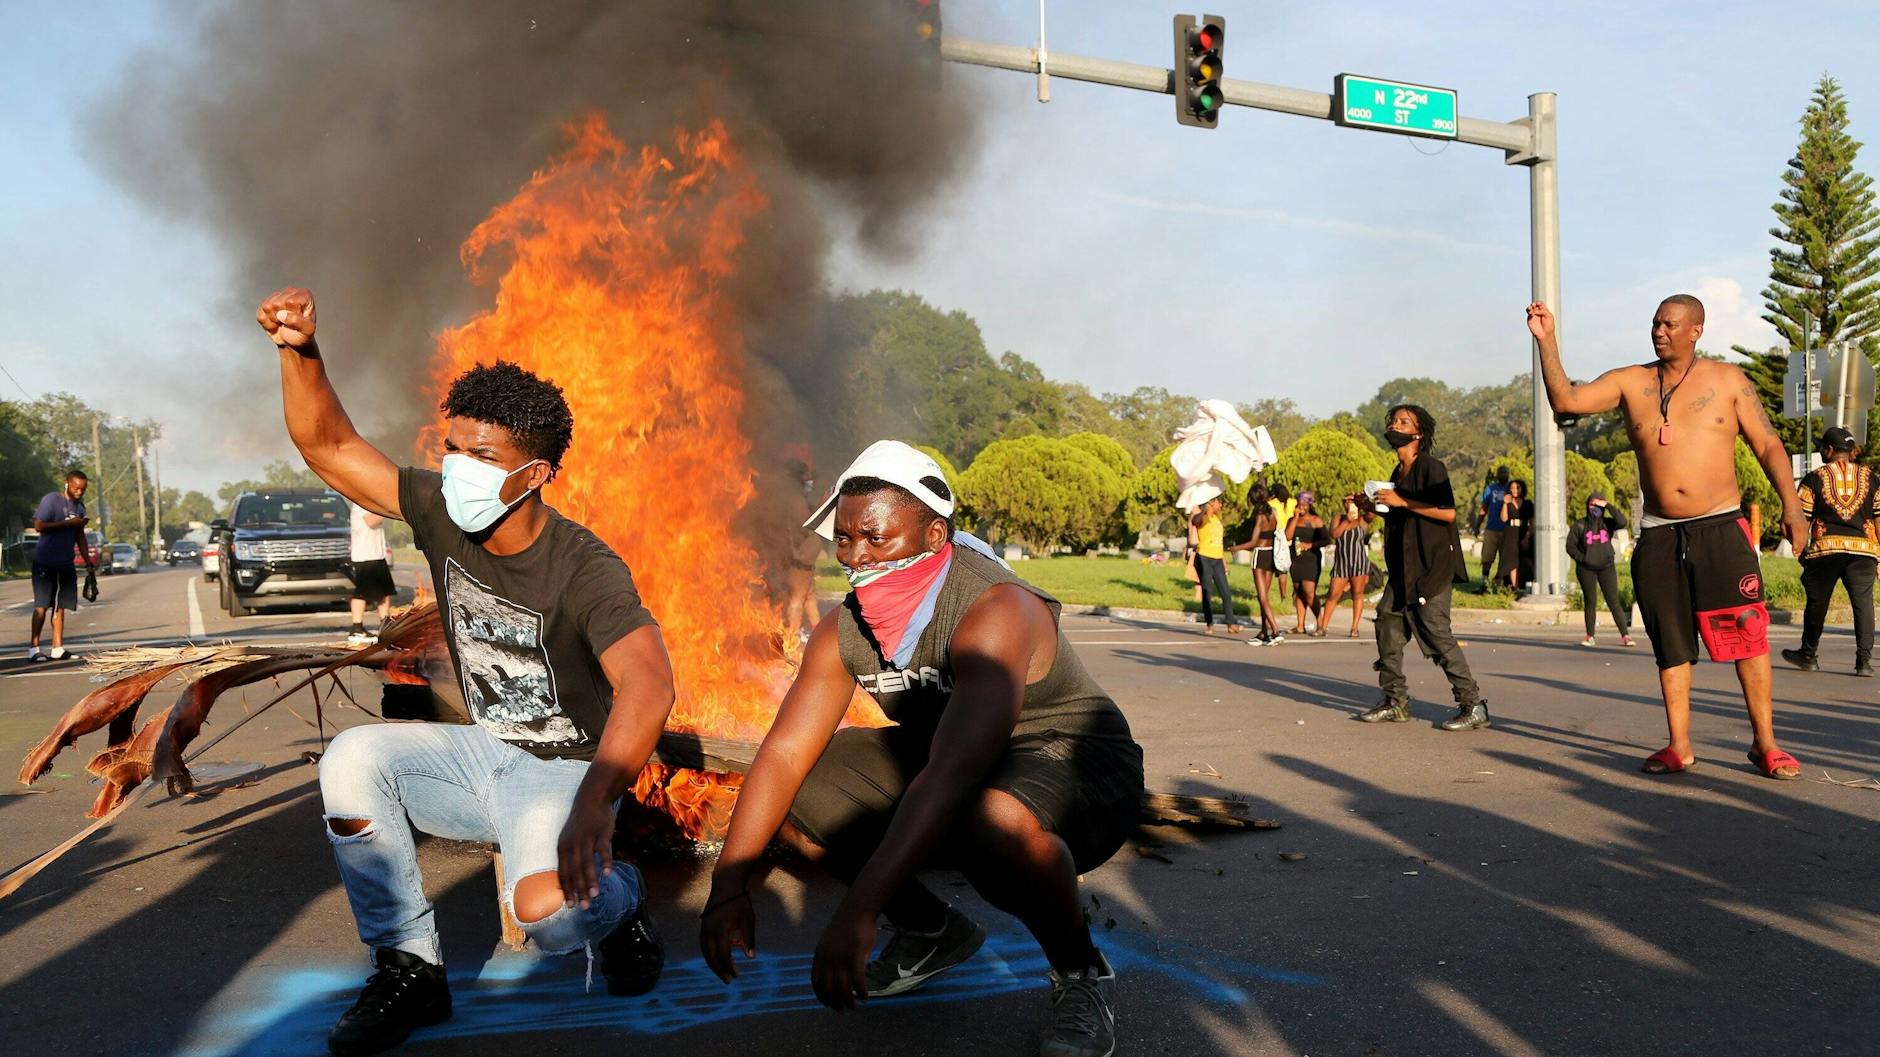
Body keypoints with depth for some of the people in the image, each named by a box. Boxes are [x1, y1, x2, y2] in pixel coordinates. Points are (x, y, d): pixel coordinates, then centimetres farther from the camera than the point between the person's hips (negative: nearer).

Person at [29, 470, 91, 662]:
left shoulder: (79, 506, 12)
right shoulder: (51, 499, -9)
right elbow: (39, 525, -17)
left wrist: (88, 560, 14)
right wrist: (68, 523, -19)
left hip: (66, 563, 6)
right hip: (45, 562, -6)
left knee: (60, 606, 4)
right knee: (42, 605, -4)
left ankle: (57, 649, 7)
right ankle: (33, 648, 0)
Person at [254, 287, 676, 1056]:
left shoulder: (583, 572, -27)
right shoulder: (442, 514, -8)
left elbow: (647, 685, -44)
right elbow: (329, 447, -6)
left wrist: (595, 799, -61)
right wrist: (300, 352, -26)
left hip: (567, 770, -6)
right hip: (483, 752, 6)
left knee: (547, 909, -34)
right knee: (353, 758, -21)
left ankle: (617, 900, 6)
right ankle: (409, 968, -7)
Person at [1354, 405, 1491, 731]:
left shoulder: (1431, 467, -9)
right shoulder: (1397, 473, 16)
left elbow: (1447, 512, -21)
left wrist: (1401, 502, -18)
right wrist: (1377, 506, 10)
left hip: (1432, 566, -9)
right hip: (1403, 568, 9)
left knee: (1435, 632, -11)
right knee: (1387, 622, 5)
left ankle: (1474, 706, -3)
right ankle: (1396, 703, 14)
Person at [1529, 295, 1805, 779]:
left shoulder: (1728, 380, 4)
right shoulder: (1630, 382, 6)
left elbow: (1768, 445, 4)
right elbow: (1566, 399, -2)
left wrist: (1791, 505, -6)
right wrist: (1547, 341, -10)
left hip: (1720, 528, -2)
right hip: (1659, 535, 2)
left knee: (1748, 635, -5)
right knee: (1670, 643, 6)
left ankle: (1764, 743, 6)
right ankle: (1679, 746, 13)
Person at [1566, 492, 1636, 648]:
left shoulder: (1607, 523, 3)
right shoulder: (1579, 525, 1)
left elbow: (1622, 523, -17)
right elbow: (1570, 546, 2)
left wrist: (1609, 507, -13)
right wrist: (1582, 559, -10)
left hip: (1607, 567, 0)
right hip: (1586, 569, 0)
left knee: (1613, 602, -3)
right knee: (1590, 602, 5)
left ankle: (1625, 636, -4)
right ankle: (1590, 637, 12)